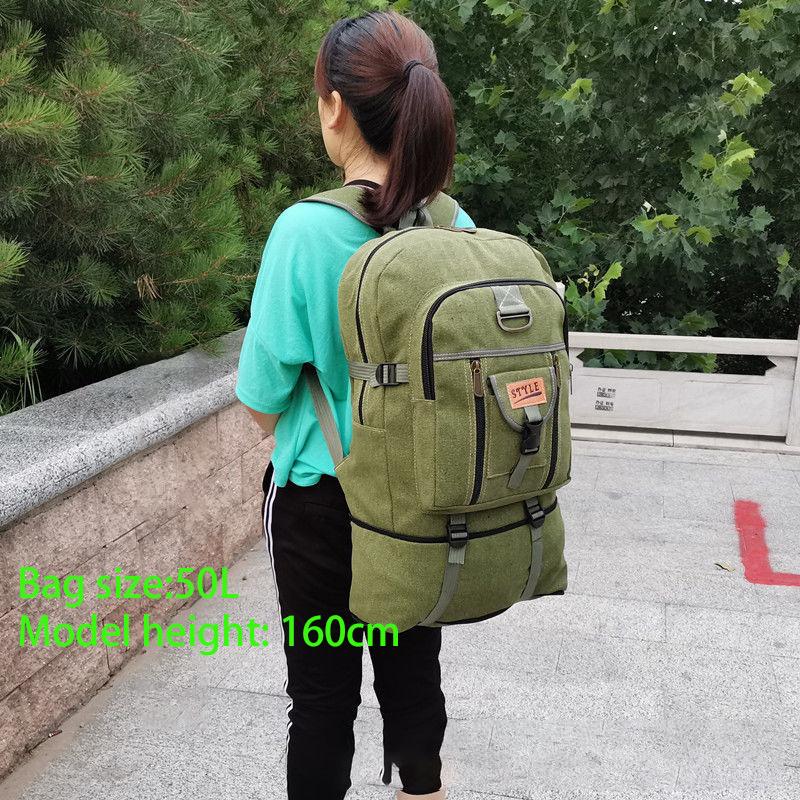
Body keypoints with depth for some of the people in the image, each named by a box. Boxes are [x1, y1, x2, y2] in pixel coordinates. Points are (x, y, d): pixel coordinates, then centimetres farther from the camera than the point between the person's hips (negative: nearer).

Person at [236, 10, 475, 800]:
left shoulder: (306, 230, -20)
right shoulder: (458, 228, -6)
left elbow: (264, 400, -14)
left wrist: (297, 434, 6)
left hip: (322, 502, -4)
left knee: (322, 693, 14)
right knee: (414, 675, 21)